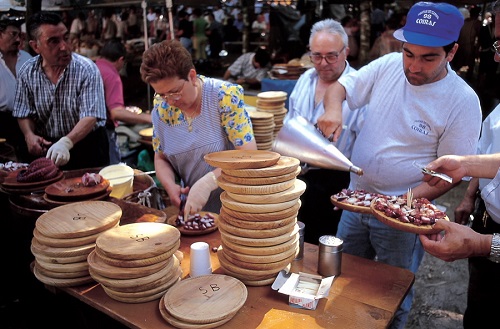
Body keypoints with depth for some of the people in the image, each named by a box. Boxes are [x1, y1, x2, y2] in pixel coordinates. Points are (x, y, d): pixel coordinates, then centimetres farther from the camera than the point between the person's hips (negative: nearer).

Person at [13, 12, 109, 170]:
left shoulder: (87, 69, -17)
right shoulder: (27, 72, -4)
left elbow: (90, 116, -23)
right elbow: (24, 114, 6)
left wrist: (66, 142, -37)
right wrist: (29, 135, -15)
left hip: (88, 147, -2)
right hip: (47, 148, 3)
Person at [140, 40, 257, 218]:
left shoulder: (225, 96, -12)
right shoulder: (161, 106, 1)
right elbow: (161, 158, 11)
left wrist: (207, 183, -26)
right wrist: (170, 185, -9)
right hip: (191, 208, 3)